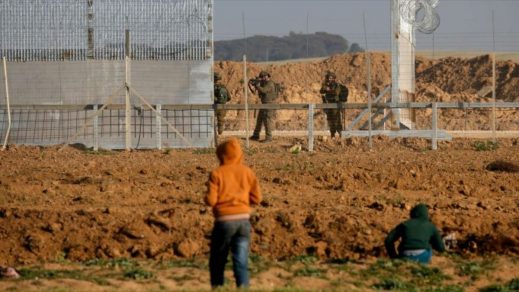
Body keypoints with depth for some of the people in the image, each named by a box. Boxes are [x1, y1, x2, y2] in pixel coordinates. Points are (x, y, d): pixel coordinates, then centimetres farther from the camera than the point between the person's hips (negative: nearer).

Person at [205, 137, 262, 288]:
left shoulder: (216, 174, -5)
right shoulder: (248, 172, 6)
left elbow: (211, 200, -10)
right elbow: (257, 198, 6)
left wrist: (207, 197, 12)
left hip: (224, 220, -3)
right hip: (243, 219, 3)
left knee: (217, 261, 13)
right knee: (241, 262, 1)